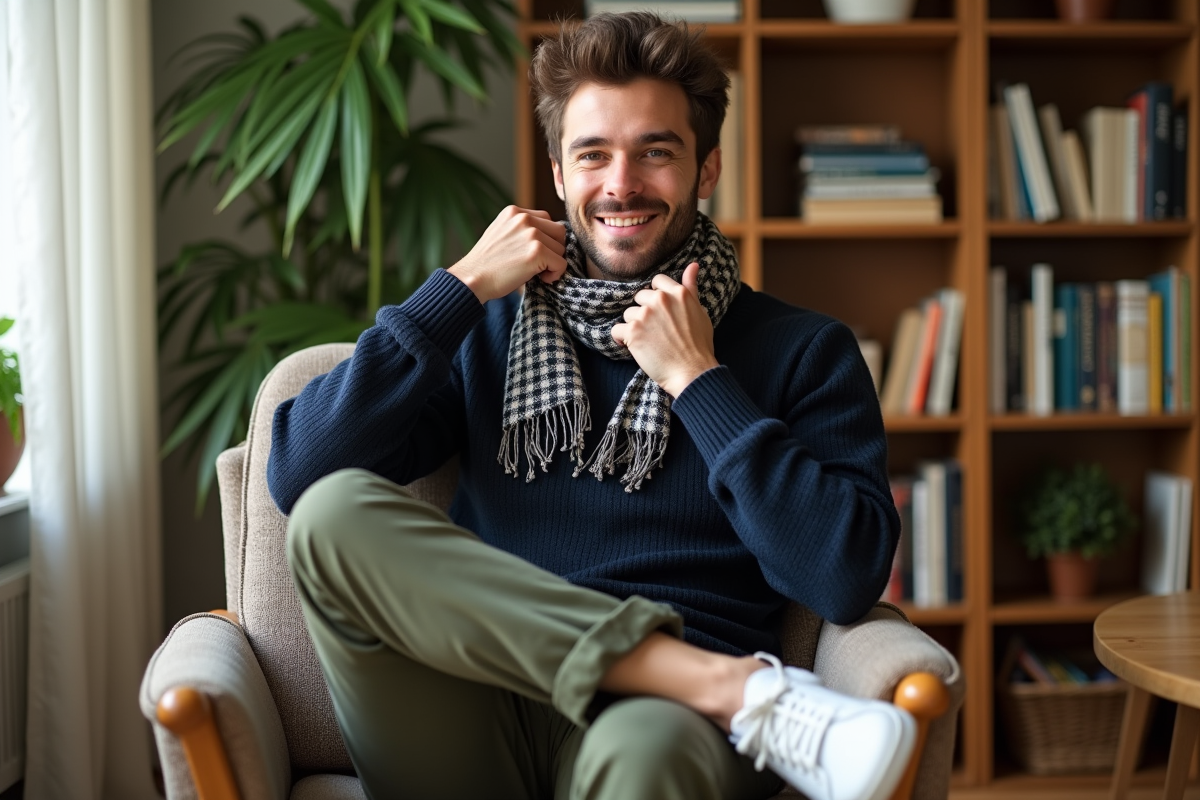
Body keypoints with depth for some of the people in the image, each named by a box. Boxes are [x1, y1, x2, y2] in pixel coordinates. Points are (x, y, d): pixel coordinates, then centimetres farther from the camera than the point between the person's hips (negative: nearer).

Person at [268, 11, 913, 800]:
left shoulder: (803, 351, 11)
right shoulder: (489, 330, 17)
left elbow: (848, 581, -5)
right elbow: (297, 476, 3)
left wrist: (696, 378, -3)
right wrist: (465, 287, 2)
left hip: (669, 715, -5)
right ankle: (744, 687, -25)